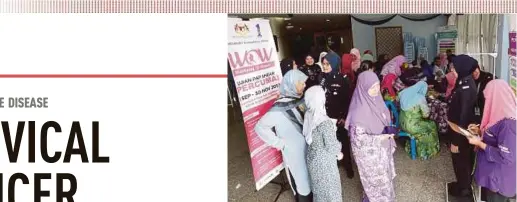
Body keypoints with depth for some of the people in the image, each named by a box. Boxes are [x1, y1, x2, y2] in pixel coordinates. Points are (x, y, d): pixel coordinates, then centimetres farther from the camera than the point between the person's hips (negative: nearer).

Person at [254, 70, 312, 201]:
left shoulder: (299, 100, -3)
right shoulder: (280, 108, -22)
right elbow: (260, 127, -19)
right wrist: (280, 143, -15)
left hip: (307, 149, 6)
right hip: (294, 153, -6)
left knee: (311, 179, 20)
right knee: (301, 181, 11)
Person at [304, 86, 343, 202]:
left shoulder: (308, 116, -8)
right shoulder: (325, 122, -29)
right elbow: (331, 146, -21)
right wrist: (338, 153, 1)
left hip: (312, 157, 7)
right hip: (324, 161, -7)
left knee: (318, 187, 26)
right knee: (329, 189, 14)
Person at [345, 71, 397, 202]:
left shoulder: (376, 100, -5)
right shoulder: (359, 111, -29)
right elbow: (357, 138, -26)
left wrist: (388, 134, 12)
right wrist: (379, 138, -29)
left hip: (382, 149, 8)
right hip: (369, 153, -8)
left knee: (385, 178, 25)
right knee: (376, 182, 11)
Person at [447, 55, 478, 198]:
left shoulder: (466, 88, -28)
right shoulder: (464, 82, 2)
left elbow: (464, 116, -26)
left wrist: (456, 141, -22)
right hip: (459, 130, 9)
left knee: (461, 161, 9)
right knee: (462, 160, 23)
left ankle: (464, 189, 27)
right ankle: (463, 184, 40)